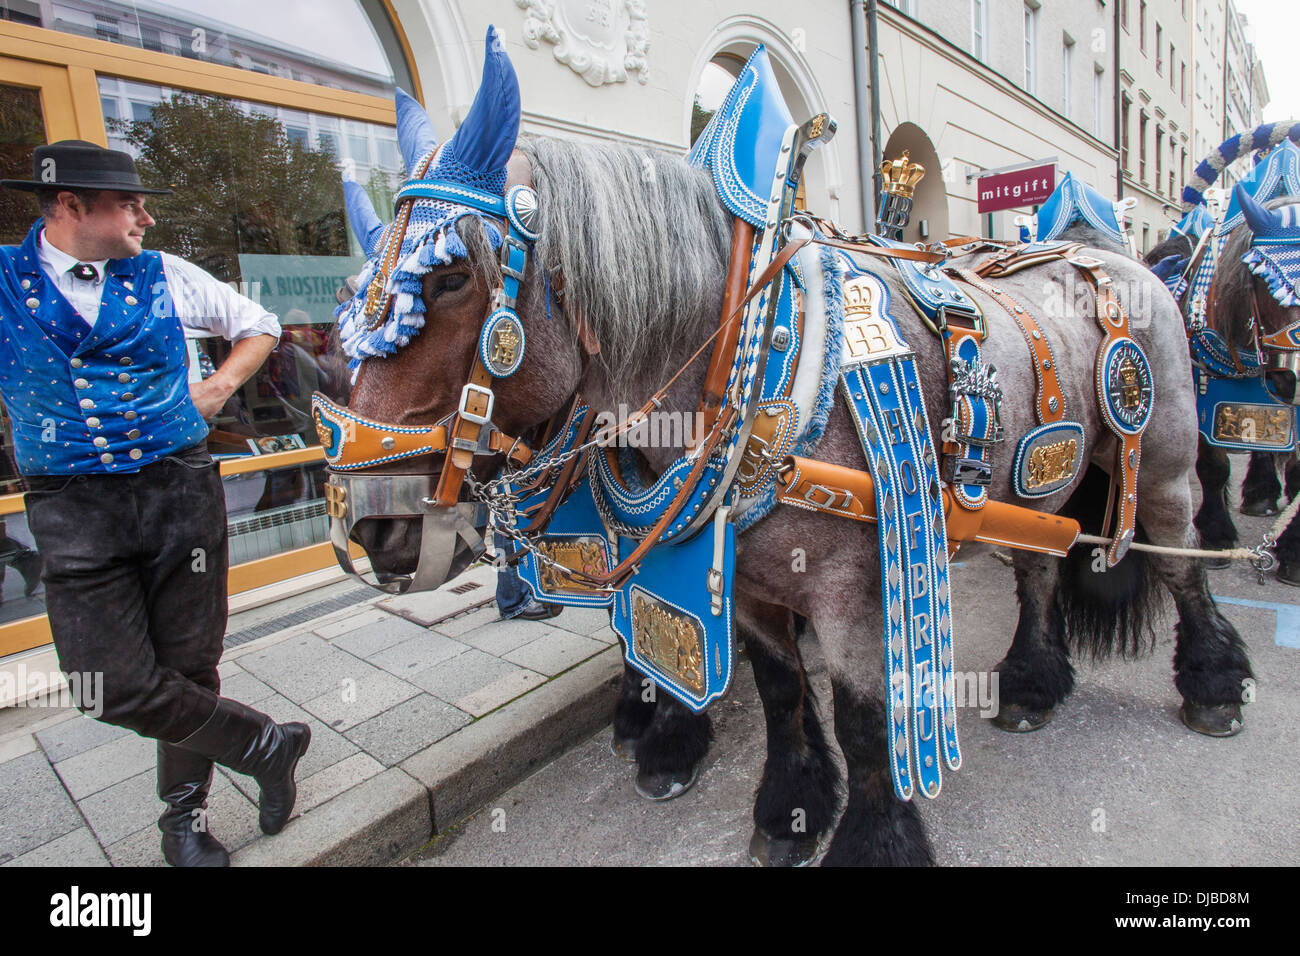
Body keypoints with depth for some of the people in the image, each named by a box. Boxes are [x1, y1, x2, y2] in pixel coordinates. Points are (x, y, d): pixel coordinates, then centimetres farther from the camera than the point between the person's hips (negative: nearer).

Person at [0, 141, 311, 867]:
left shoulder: (165, 277, 5)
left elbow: (260, 326, 18)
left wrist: (220, 387, 3)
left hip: (182, 489, 1)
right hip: (75, 511, 0)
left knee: (189, 666, 9)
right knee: (115, 686, -5)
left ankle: (185, 812, 33)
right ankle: (267, 744, 18)